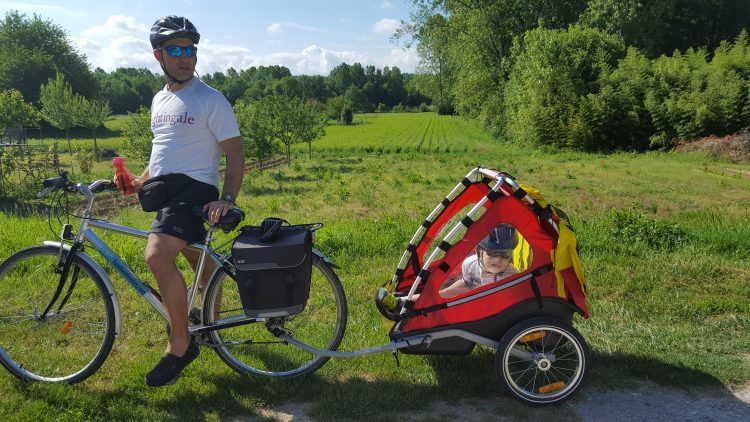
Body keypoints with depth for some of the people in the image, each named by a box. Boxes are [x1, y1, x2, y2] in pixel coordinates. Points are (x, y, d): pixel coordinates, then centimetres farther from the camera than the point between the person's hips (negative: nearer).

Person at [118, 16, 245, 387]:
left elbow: (235, 154, -9)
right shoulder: (159, 100, 16)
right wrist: (139, 181, 12)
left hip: (193, 190, -8)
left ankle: (180, 343, -14)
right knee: (199, 262, 22)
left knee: (157, 256, -27)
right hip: (164, 190, 8)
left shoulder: (211, 100, -7)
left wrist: (227, 199, -21)